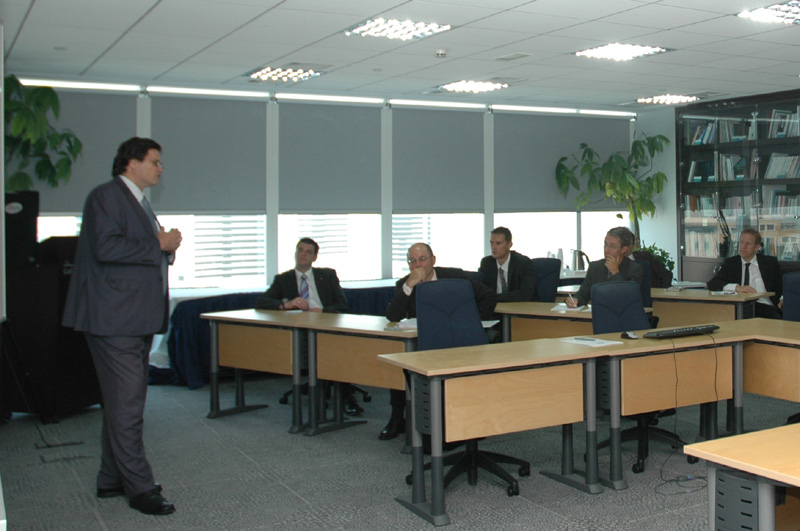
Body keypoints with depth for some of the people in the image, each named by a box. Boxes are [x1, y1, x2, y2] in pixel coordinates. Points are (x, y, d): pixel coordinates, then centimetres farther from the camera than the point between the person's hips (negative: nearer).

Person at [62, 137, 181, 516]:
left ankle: (112, 480, 24)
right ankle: (139, 487, 0)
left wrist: (166, 245, 6)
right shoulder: (106, 196, -9)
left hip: (137, 320, 10)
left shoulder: (137, 202, 21)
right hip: (115, 318, -10)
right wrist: (159, 245, -16)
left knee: (122, 402, 15)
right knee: (127, 404, -7)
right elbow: (106, 247, -23)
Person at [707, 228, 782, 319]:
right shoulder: (730, 263, 15)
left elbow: (781, 287, 18)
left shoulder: (770, 263, 16)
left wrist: (783, 300, -7)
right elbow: (712, 284, 1)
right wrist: (737, 287, -17)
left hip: (764, 306, -1)